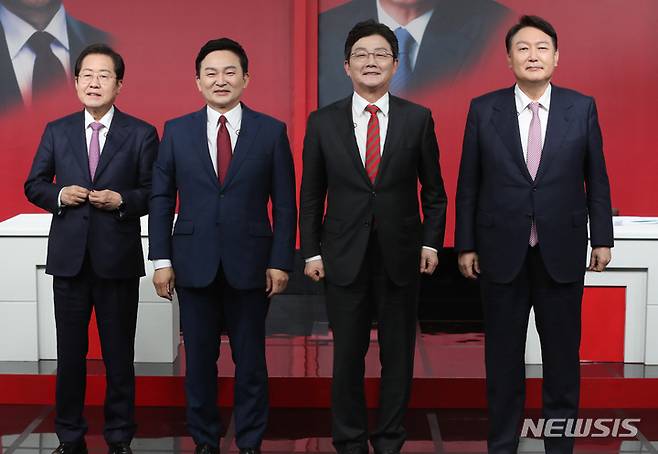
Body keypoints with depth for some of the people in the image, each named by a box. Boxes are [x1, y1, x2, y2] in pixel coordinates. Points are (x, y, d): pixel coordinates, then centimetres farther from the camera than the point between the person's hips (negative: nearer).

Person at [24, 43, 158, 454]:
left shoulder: (141, 134, 0)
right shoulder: (57, 131, 7)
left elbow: (154, 193, 0)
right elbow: (34, 185, 10)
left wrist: (122, 200, -17)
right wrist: (59, 196, -9)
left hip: (119, 258, -2)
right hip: (69, 257, 2)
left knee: (119, 353, 8)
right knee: (70, 351, 10)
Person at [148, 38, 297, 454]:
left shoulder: (271, 131, 0)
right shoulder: (177, 131, 4)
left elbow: (284, 203, 0)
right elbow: (161, 199, 5)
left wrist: (280, 261, -5)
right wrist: (162, 259, -1)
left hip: (249, 264, -1)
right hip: (194, 263, 1)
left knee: (250, 359, 7)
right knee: (199, 360, 10)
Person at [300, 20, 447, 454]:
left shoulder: (418, 119, 1)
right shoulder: (323, 121, 2)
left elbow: (433, 190, 7)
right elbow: (311, 195, 5)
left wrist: (431, 242, -1)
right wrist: (311, 251, 1)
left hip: (401, 255, 0)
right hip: (345, 256, 0)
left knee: (398, 354, 7)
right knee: (347, 354, 7)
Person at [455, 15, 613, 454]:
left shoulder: (582, 108, 0)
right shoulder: (484, 109, -1)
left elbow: (597, 178, 4)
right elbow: (469, 184, 1)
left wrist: (602, 238, 3)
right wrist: (466, 245, 0)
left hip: (562, 251, 0)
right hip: (502, 251, 0)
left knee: (562, 352, 9)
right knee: (503, 353, 10)